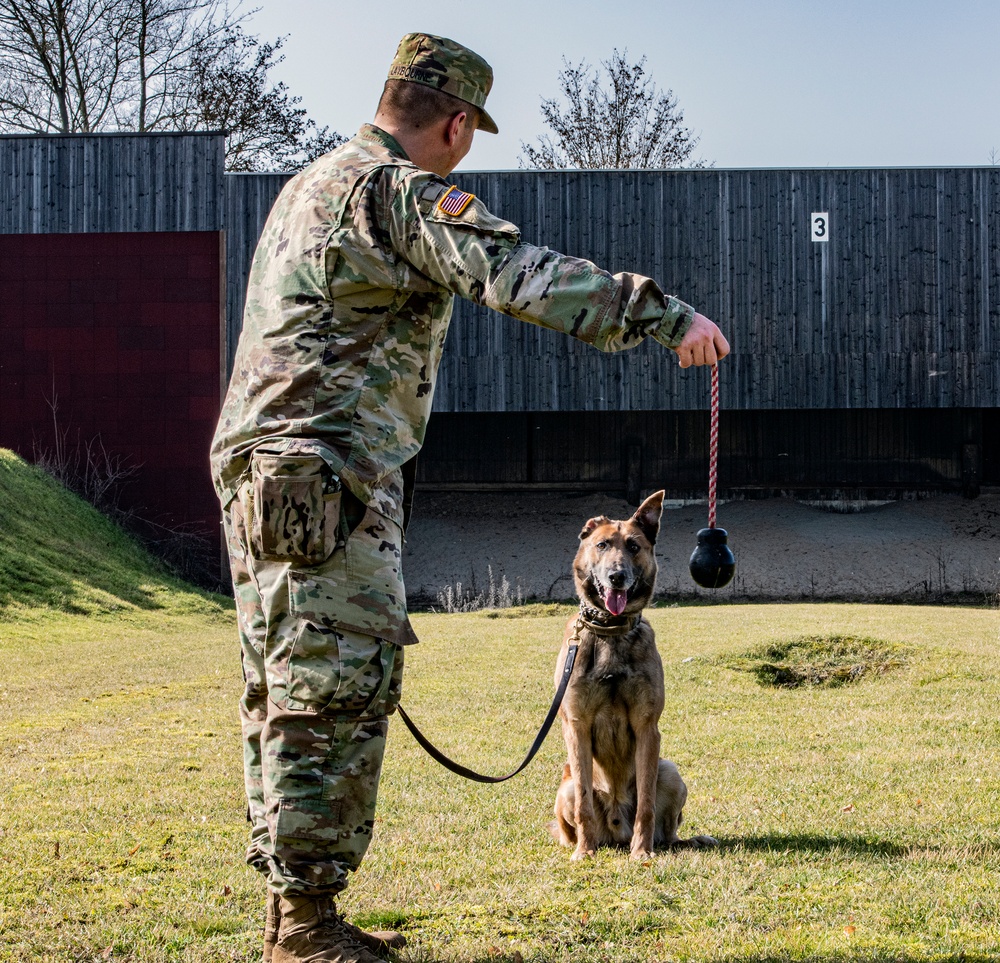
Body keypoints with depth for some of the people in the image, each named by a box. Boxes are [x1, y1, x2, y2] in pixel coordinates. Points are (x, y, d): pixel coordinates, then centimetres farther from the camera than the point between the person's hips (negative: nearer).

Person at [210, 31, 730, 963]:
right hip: (328, 473, -10)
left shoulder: (309, 184, 22)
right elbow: (522, 274, -22)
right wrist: (665, 317, -24)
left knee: (288, 695, 12)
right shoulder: (398, 190, -9)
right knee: (337, 694, -9)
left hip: (261, 468, 10)